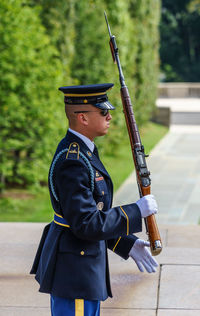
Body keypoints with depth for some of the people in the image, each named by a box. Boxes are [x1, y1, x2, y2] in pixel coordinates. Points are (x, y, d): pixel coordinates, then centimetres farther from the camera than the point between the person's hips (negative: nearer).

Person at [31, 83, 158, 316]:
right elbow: (86, 225, -26)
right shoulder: (72, 163, -22)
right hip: (73, 270, -10)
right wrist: (137, 211, -17)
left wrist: (128, 244, 13)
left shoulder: (79, 151, 10)